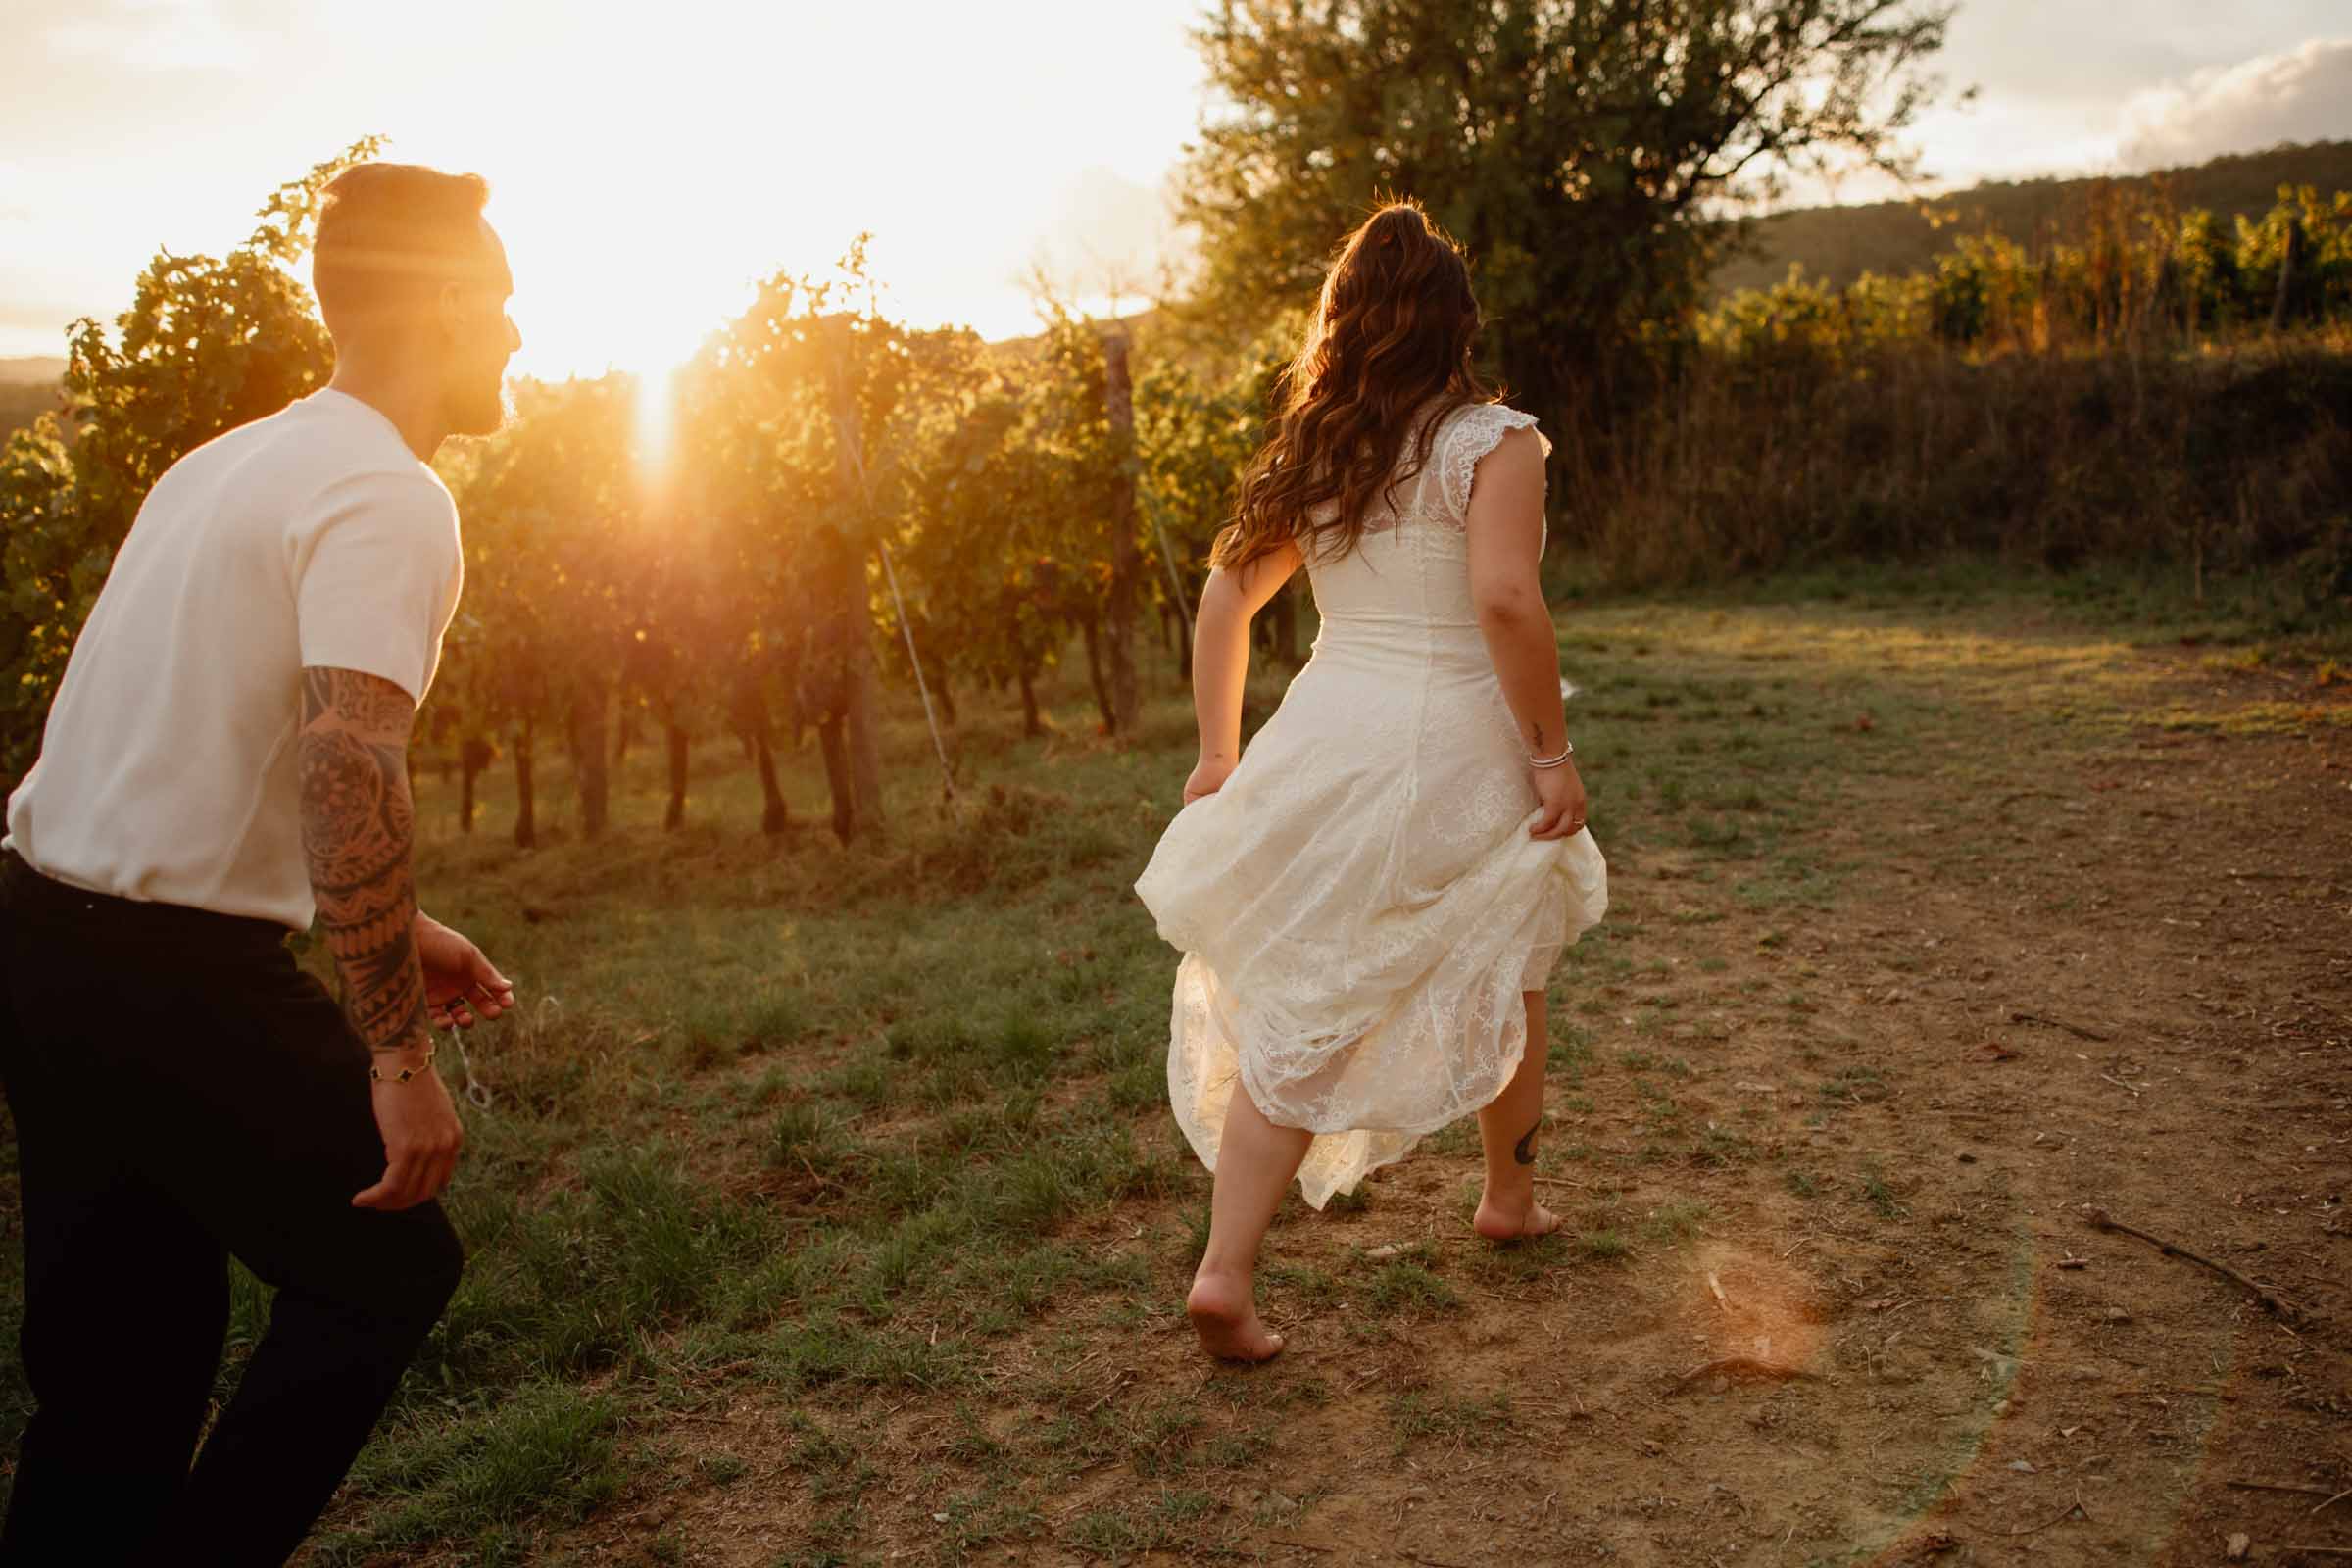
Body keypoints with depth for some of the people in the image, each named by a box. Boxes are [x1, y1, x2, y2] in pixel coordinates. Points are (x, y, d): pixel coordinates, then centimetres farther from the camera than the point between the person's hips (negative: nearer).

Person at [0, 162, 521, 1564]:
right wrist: (399, 1053, -23)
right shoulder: (390, 498, -14)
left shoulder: (234, 462, 15)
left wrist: (390, 930, 20)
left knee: (128, 1352, 18)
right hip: (163, 978, -9)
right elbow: (347, 769, -28)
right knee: (387, 1268, 9)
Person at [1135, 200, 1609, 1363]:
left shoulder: (1312, 454, 10)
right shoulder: (1492, 441, -7)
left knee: (1301, 1017, 8)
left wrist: (1219, 752, 16)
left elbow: (1224, 595, 11)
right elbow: (1504, 599, -21)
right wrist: (1553, 753, -14)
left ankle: (1225, 1271, 0)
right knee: (1505, 976, 21)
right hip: (1452, 754, -4)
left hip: (1322, 741, 4)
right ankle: (1511, 1200, 40)